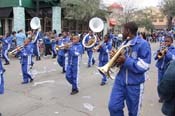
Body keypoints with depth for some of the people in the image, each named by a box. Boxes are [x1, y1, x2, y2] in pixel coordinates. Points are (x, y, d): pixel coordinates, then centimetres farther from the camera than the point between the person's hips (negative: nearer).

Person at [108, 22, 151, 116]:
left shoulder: (143, 44, -14)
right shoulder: (124, 44, 9)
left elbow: (144, 66, -21)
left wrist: (125, 60, -23)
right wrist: (116, 57, -3)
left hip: (135, 83, -6)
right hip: (120, 80, 6)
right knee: (113, 107, 3)